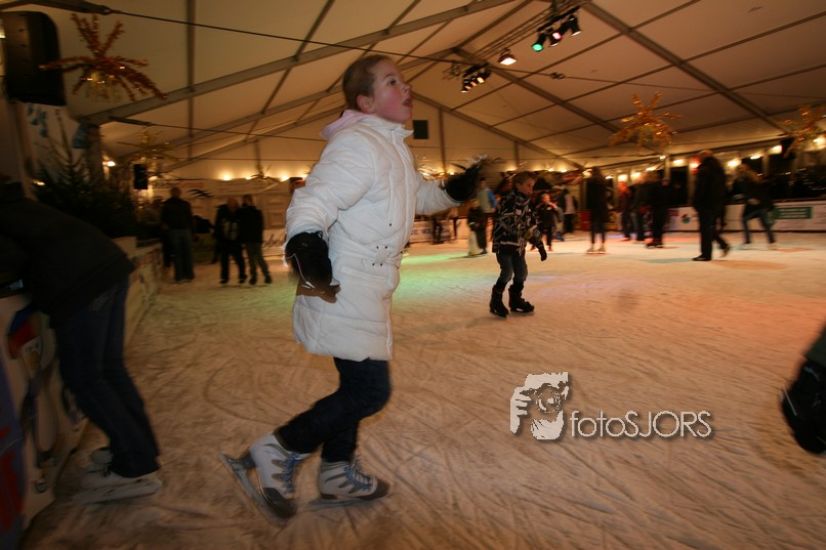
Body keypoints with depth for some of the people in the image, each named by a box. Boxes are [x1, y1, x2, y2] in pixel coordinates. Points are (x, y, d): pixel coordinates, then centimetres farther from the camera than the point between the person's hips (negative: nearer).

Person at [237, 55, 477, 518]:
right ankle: (280, 450, 12)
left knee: (360, 383, 19)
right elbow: (311, 206, -27)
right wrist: (308, 251, -44)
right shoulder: (359, 146, -18)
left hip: (367, 289, 10)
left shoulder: (393, 147, 15)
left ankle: (338, 471, 38)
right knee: (372, 390, -6)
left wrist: (457, 190, 14)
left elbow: (420, 195, 29)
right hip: (342, 289, -10)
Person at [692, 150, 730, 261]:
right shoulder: (719, 170, 16)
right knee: (711, 227, 20)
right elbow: (723, 188, 19)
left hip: (706, 203, -9)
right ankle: (723, 244, 9)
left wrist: (695, 202, -14)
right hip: (718, 204, 9)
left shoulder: (704, 170, -11)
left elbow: (700, 188, -18)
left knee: (705, 229, -6)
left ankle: (706, 254, -5)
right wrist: (722, 203, 22)